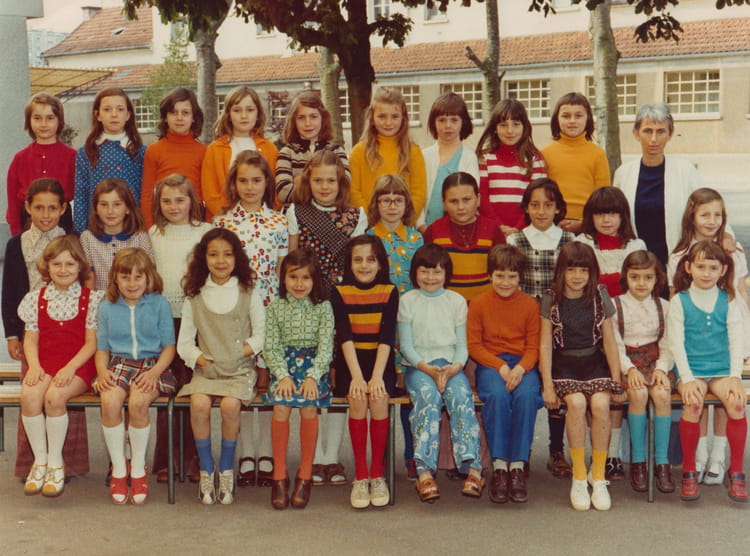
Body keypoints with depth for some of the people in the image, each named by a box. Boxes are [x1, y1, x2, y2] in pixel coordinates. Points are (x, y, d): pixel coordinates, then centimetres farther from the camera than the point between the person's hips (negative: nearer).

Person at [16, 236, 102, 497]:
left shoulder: (91, 299, 2)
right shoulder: (36, 298, 12)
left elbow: (92, 343, -3)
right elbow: (31, 339, 9)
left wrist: (70, 368, -17)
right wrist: (34, 365, -10)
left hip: (77, 365, -3)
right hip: (44, 363, 3)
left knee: (54, 396, -31)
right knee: (29, 395, -27)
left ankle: (55, 462, -12)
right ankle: (40, 459, -10)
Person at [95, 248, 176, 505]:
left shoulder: (159, 304, 6)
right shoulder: (106, 307, 13)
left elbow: (169, 346, 4)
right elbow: (102, 349, 15)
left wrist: (155, 371, -13)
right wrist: (102, 371, -6)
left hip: (151, 365, -2)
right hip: (118, 365, 2)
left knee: (138, 402, -33)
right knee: (110, 401, -31)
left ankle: (138, 468, -11)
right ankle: (118, 469, -13)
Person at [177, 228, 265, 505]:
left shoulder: (249, 293, 7)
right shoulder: (194, 297, 10)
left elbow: (261, 334, 5)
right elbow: (184, 342, 8)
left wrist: (246, 350, -12)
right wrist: (200, 358, -8)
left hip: (240, 369, -1)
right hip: (205, 369, 1)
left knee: (230, 405, -30)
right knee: (199, 404, -28)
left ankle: (227, 470, -9)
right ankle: (206, 470, -10)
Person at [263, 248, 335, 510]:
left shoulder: (323, 308, 4)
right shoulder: (276, 308, 7)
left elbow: (326, 346, -2)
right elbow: (271, 347, 2)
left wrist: (312, 377, -16)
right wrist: (283, 376, -13)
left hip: (314, 367, -1)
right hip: (284, 367, 1)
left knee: (308, 406, -28)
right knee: (281, 406, -27)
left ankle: (305, 475, -15)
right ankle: (279, 475, -16)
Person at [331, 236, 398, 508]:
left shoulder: (389, 292, 1)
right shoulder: (340, 293, 0)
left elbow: (387, 337, -8)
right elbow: (345, 337, -10)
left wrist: (376, 376, -21)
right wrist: (357, 376, -22)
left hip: (380, 360, 0)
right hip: (350, 361, 0)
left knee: (378, 399, -26)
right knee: (357, 400, -27)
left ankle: (377, 474, -11)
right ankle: (360, 476, -14)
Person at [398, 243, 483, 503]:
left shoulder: (456, 301, 13)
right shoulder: (408, 301, 9)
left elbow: (462, 345, 9)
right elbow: (406, 345, 4)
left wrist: (454, 368, -12)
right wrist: (427, 368, -13)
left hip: (451, 365, 1)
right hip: (418, 367, -1)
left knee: (462, 396, -30)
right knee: (428, 396, -32)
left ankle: (473, 469, -36)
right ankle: (425, 472, -41)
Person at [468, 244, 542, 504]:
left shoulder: (530, 305, 6)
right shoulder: (478, 304, 3)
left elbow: (533, 347, 4)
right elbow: (474, 345, 1)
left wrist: (520, 368, -17)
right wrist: (501, 367, -13)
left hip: (523, 364, 1)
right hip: (489, 364, -1)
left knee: (527, 395, -32)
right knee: (497, 395, -34)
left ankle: (518, 466, -25)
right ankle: (499, 466, -28)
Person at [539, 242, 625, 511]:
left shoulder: (600, 299, 3)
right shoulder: (551, 300, 0)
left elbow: (609, 341, 6)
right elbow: (545, 344, 0)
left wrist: (616, 381, 3)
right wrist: (547, 384, -7)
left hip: (594, 362, 1)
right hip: (564, 363, -1)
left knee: (600, 404, -27)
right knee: (577, 403, -30)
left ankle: (598, 475, -12)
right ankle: (579, 476, -17)